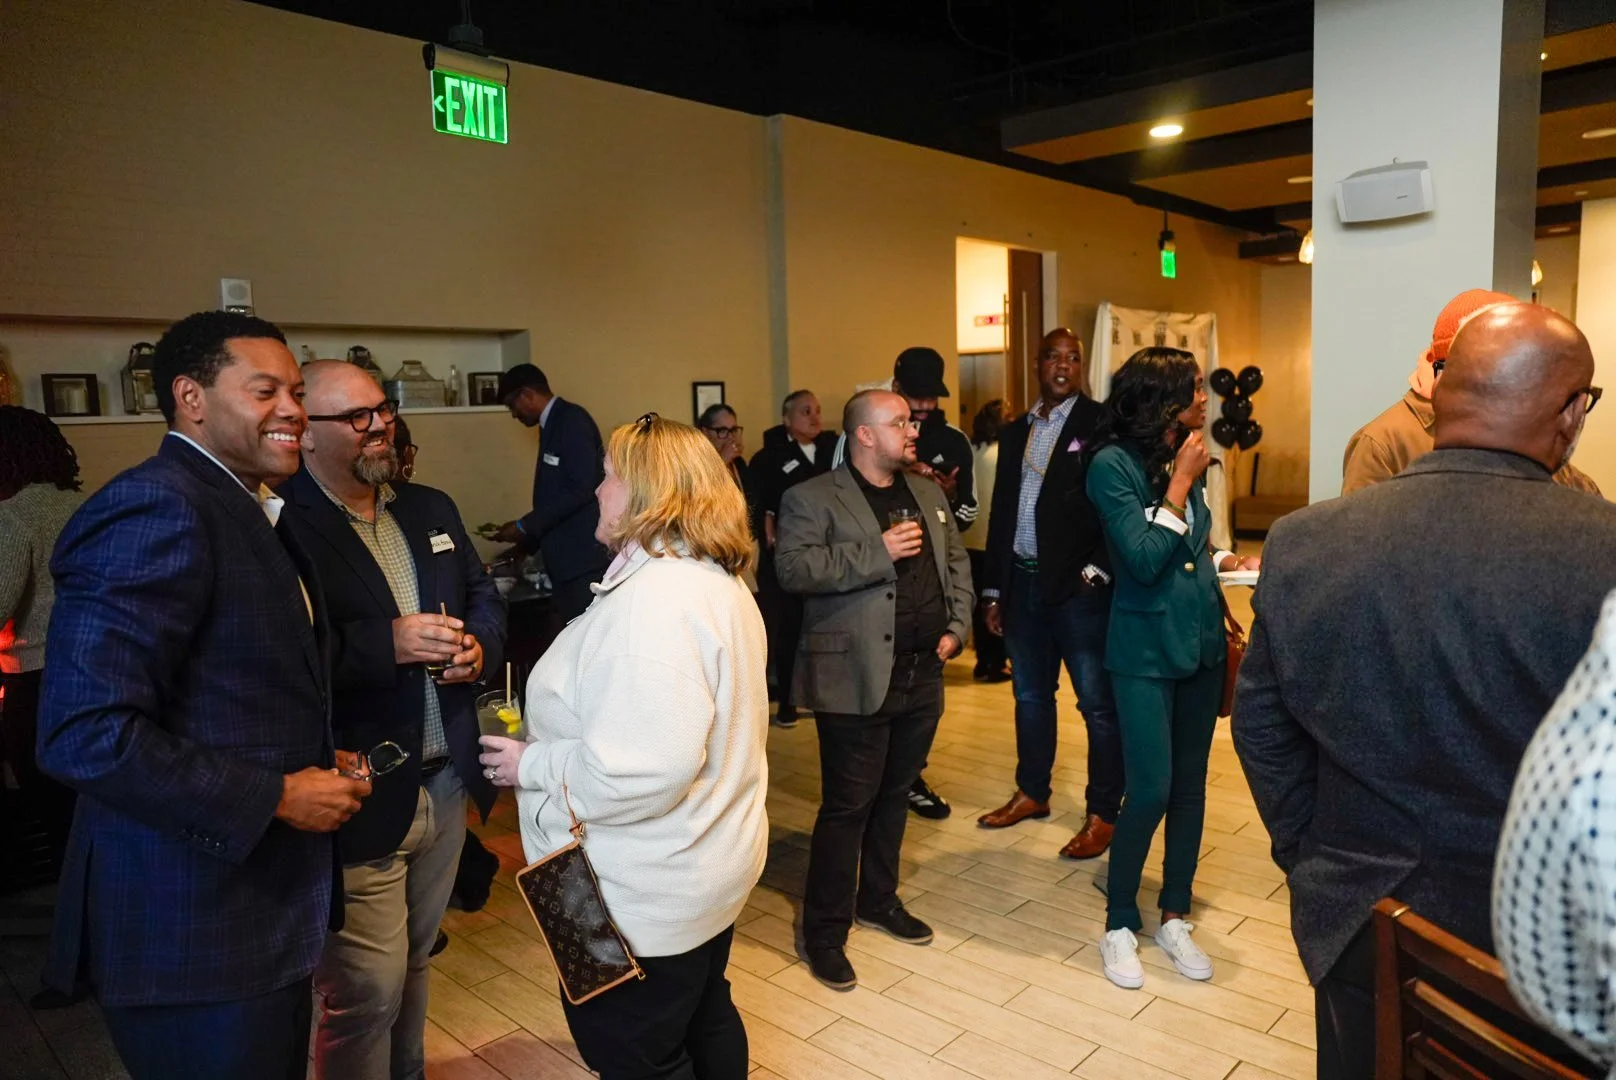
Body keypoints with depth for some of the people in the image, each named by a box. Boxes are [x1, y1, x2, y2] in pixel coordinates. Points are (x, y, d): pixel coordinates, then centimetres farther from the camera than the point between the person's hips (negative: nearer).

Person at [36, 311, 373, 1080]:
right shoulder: (155, 508, -19)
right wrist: (276, 797, -19)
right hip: (194, 939, -9)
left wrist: (314, 760, 5)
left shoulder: (249, 513, 11)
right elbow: (85, 734, -26)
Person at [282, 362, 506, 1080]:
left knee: (414, 963, 26)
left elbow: (484, 597, 17)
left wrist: (478, 645, -3)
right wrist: (387, 644, -26)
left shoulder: (431, 509, 10)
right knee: (365, 993, 6)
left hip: (445, 785, 7)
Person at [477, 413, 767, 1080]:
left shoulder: (654, 600, -27)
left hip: (646, 897, -10)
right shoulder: (718, 580, 5)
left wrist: (532, 766, -18)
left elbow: (642, 770, -33)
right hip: (708, 862, 10)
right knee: (705, 1021, 26)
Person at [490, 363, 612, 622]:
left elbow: (580, 488, -19)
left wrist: (524, 526, -14)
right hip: (565, 560, 9)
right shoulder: (552, 424, 18)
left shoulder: (572, 420, -9)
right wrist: (525, 544, 19)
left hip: (584, 556, -9)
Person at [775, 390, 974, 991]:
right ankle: (824, 932, 15)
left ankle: (879, 901, 37)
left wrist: (957, 626, 6)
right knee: (848, 806, 0)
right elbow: (793, 566, -22)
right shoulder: (813, 499, -8)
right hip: (857, 679, -7)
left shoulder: (928, 494, 15)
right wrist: (878, 551, -22)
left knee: (895, 793, 18)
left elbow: (956, 563, 20)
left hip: (922, 676, 7)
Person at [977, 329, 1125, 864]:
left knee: (1098, 703, 2)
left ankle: (1102, 813, 15)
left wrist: (1097, 570, -15)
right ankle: (1032, 792, 34)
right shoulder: (1016, 431, 14)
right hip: (1023, 580, 6)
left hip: (1079, 584, -6)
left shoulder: (1101, 423, -5)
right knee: (1029, 695, 17)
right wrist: (993, 590, 13)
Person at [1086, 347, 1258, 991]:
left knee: (1190, 785, 12)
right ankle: (1120, 926, 15)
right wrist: (1181, 482, -15)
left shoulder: (1185, 459, 6)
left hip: (1202, 643, 6)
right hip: (1146, 652, -6)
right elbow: (1143, 559, -20)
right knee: (1149, 790, -5)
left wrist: (1227, 562, 1)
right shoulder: (1114, 465, -12)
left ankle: (1175, 917, 29)